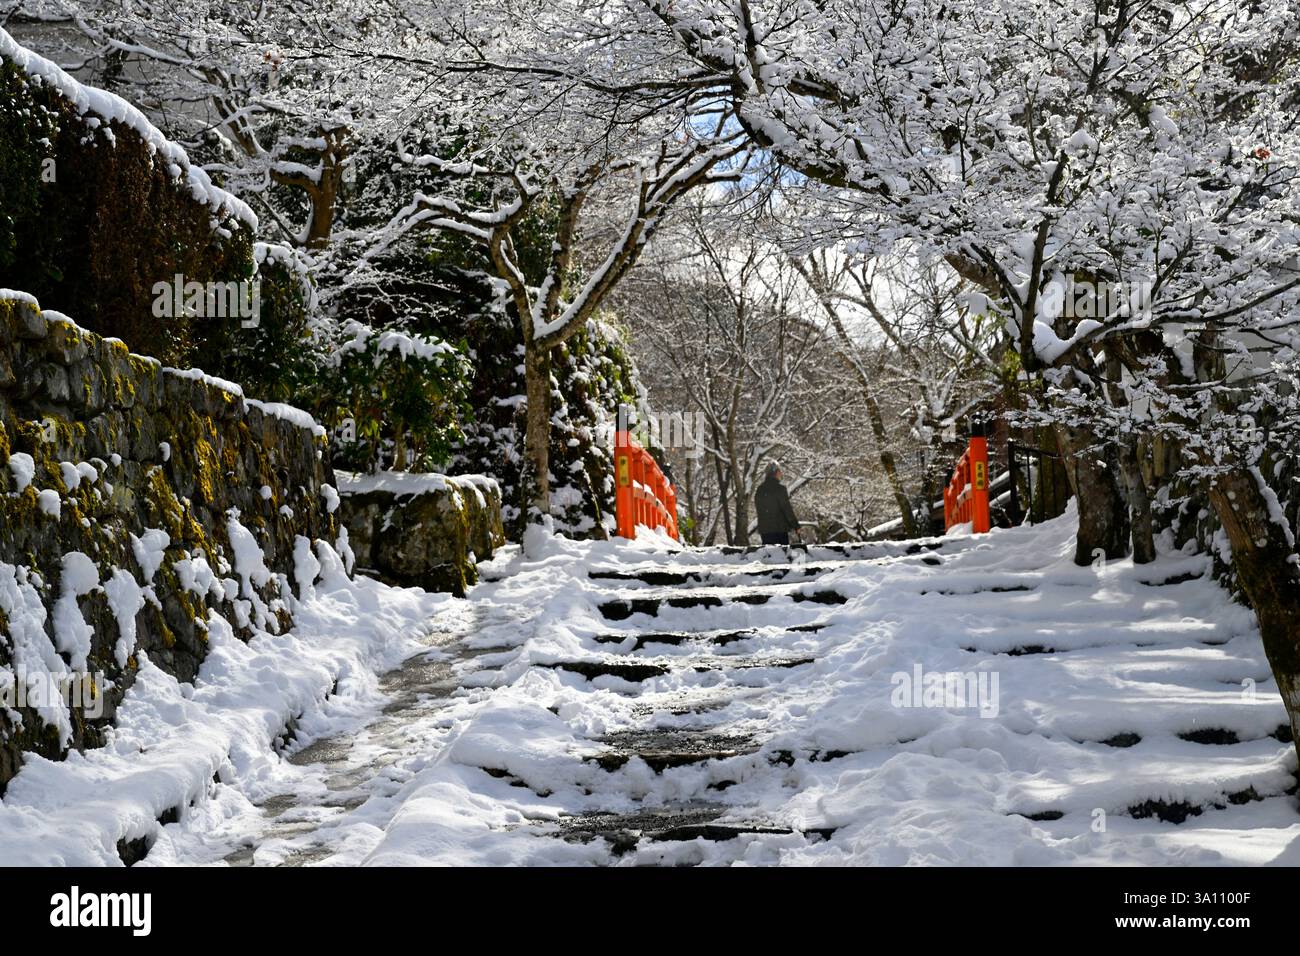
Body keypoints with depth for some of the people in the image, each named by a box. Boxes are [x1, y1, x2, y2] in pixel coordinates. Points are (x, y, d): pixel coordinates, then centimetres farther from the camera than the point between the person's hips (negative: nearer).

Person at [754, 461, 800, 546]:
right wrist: (796, 525, -4)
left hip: (763, 529, 6)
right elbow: (787, 509, -12)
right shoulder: (780, 489, -11)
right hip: (779, 529, -6)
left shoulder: (759, 490, 9)